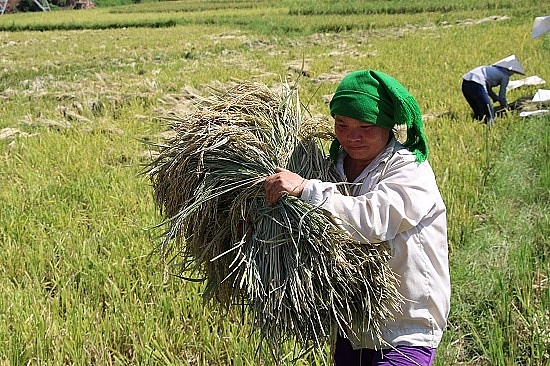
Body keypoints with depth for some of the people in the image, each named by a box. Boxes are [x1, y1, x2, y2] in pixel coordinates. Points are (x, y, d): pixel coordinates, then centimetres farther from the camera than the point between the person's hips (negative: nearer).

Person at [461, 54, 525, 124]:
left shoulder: (493, 69, 30)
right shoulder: (505, 76, 7)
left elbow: (488, 89, 39)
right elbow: (502, 95, 7)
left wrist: (497, 99, 45)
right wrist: (504, 108, 21)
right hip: (476, 85, -9)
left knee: (478, 113, 20)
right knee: (489, 112, -2)